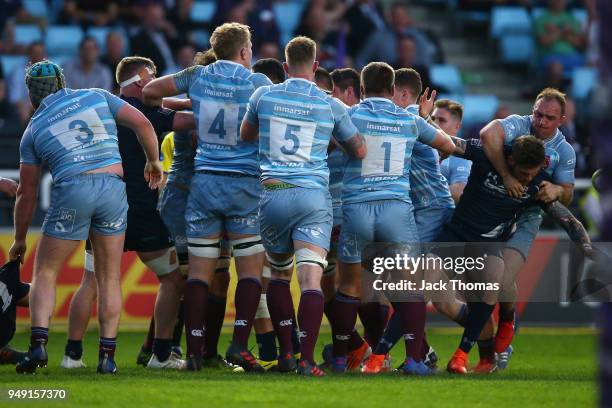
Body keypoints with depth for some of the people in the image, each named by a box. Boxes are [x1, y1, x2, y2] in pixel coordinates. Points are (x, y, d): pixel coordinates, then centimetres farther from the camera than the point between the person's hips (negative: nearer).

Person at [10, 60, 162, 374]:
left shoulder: (34, 130, 14)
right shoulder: (95, 97, 15)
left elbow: (26, 192, 16)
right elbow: (141, 123, 6)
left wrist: (19, 239, 25)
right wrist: (153, 161, 21)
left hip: (70, 192, -1)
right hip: (113, 186, 1)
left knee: (45, 272, 11)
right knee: (109, 279, 11)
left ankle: (38, 344, -7)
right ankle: (107, 355, 4)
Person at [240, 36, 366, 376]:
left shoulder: (264, 96, 3)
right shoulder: (331, 105, 1)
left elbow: (246, 135, 20)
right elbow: (359, 150, 11)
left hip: (271, 194, 2)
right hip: (312, 195, -2)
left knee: (279, 275, 19)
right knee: (311, 278, -9)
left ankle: (286, 353, 17)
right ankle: (307, 360, -20)